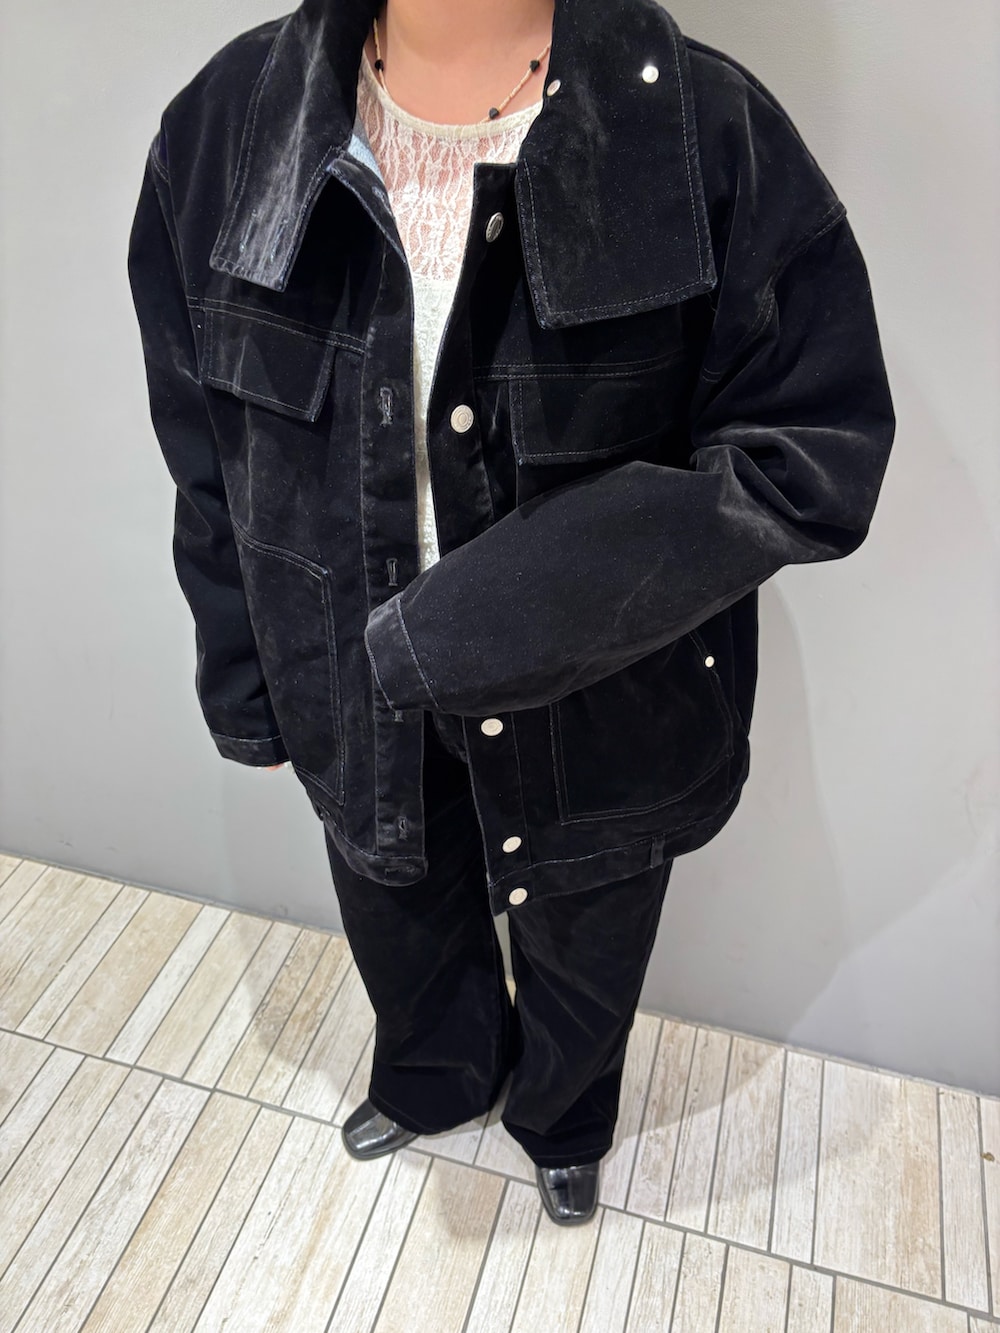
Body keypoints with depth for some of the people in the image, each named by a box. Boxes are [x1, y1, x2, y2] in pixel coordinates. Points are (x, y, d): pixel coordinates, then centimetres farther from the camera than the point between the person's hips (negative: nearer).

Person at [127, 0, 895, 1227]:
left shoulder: (713, 136, -20)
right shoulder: (228, 122, -10)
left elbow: (813, 459, -22)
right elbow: (208, 454, -2)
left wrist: (460, 630, -29)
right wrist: (246, 685, 4)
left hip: (606, 711, -2)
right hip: (356, 700, 3)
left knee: (581, 954, 27)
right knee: (402, 937, 30)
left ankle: (562, 1124, 65)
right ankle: (434, 1080, 69)